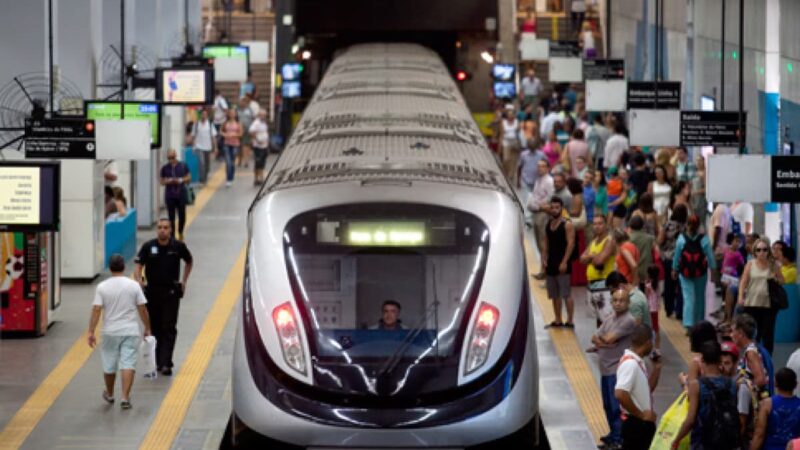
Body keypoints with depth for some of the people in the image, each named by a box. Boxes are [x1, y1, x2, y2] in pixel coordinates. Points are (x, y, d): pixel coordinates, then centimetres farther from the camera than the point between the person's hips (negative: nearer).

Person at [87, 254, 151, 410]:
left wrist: (91, 332, -7)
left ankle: (109, 394, 33)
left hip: (110, 332, 1)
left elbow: (96, 310, -10)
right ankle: (125, 397, -11)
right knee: (128, 365, -2)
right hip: (130, 332, -1)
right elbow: (142, 309, -2)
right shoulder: (133, 286, -4)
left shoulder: (102, 287, -6)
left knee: (109, 365, 16)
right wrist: (147, 328, 10)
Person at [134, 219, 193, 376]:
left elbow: (188, 262, 16)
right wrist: (138, 281, -27)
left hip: (171, 292, -1)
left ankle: (166, 363, -11)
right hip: (152, 291, 1)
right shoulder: (148, 247, -4)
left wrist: (183, 281, 12)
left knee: (169, 329, -7)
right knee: (155, 328, 10)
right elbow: (138, 267, -8)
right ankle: (158, 361, 22)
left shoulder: (178, 247, -3)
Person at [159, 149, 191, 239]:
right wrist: (169, 181, -16)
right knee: (171, 217, 0)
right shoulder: (165, 168, -1)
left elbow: (189, 178, 5)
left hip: (181, 194, 1)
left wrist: (181, 180, -13)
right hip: (170, 195, -1)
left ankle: (180, 232, 31)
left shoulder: (183, 166, 0)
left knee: (182, 215, 4)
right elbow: (162, 182, 4)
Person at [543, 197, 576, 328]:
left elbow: (570, 244, -14)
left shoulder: (567, 225, -8)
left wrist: (564, 262, -19)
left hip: (562, 264, -7)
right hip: (551, 263, 7)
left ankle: (570, 321, -7)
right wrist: (544, 259, 5)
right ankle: (558, 320, 18)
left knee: (566, 294, -8)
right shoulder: (548, 224, 13)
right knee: (554, 295, 11)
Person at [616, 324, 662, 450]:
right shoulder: (630, 364, -21)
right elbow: (620, 394, -32)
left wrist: (657, 368, 8)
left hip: (643, 423, 10)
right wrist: (640, 414, -22)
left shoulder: (638, 362, 9)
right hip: (635, 423, -10)